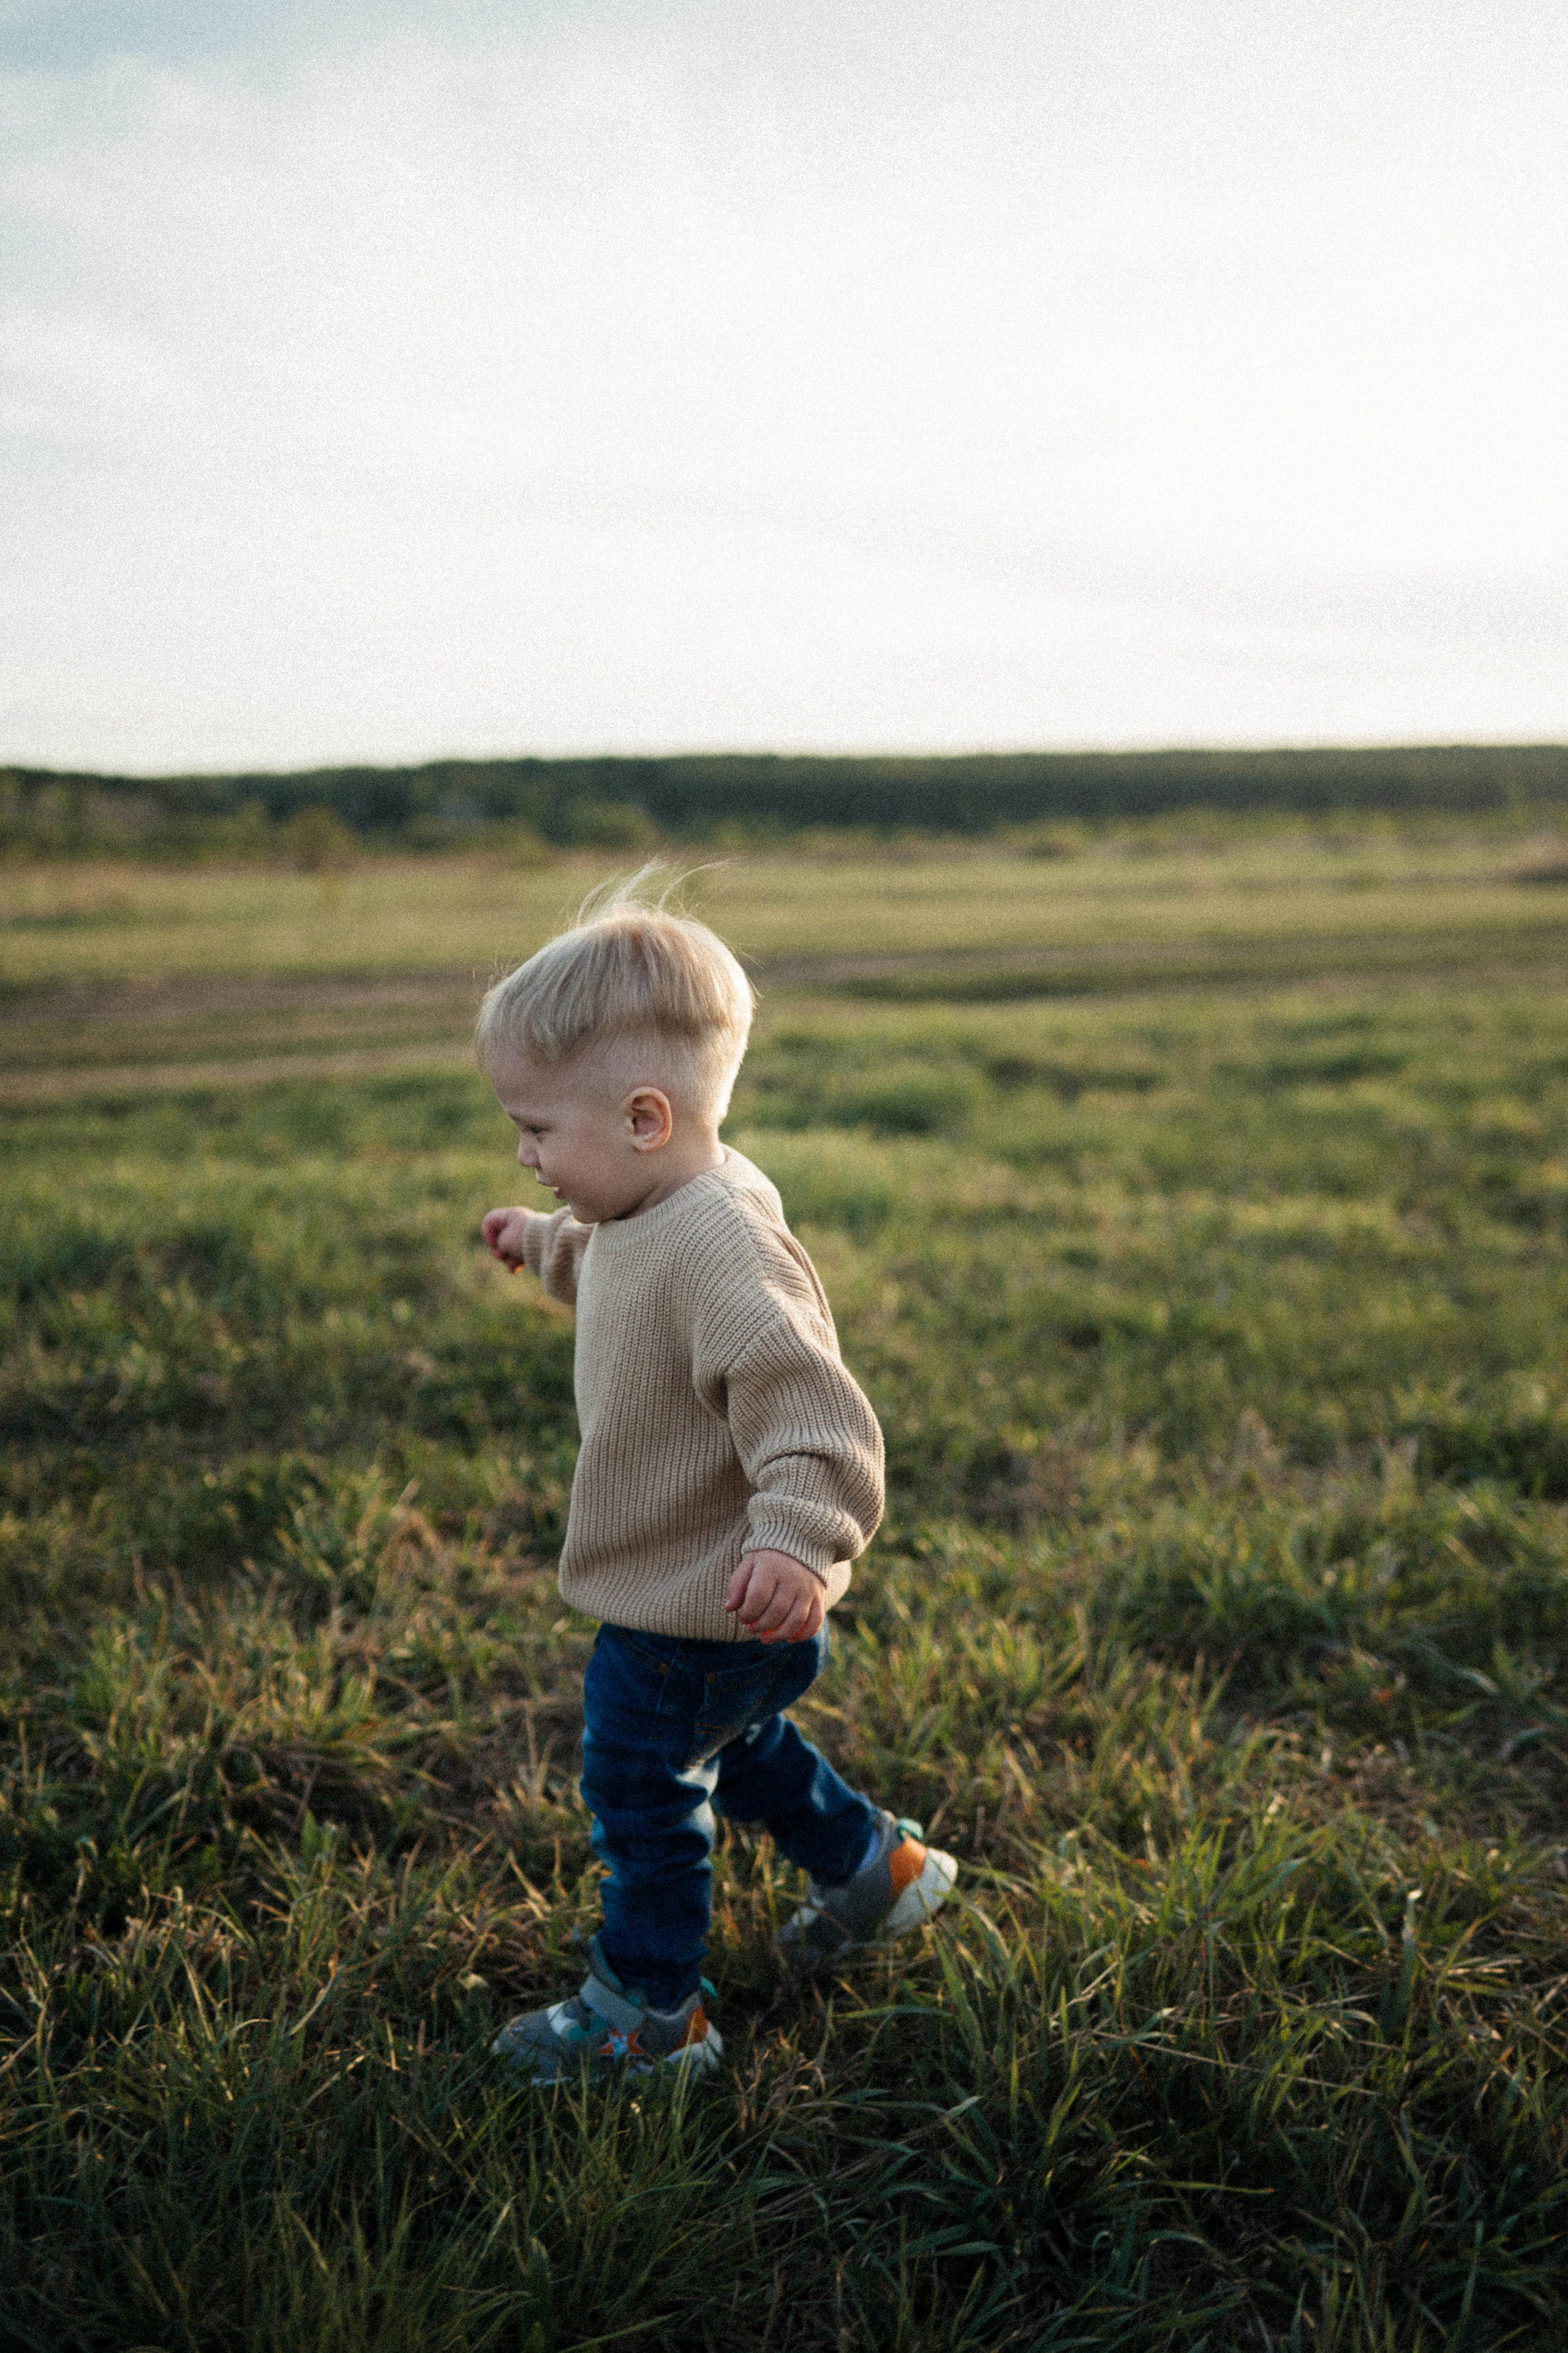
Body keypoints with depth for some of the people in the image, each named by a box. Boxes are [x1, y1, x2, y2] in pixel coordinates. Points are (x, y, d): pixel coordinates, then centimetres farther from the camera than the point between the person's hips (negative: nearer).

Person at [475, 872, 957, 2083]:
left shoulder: (723, 1248, -33)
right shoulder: (659, 1214, 0)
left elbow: (804, 1399, -39)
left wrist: (796, 1532, -51)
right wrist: (550, 1246, 30)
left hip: (701, 1606, -10)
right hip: (683, 1589, 10)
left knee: (640, 1788, 8)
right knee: (733, 1742, 30)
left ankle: (652, 2011, 28)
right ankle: (876, 1866, 48)